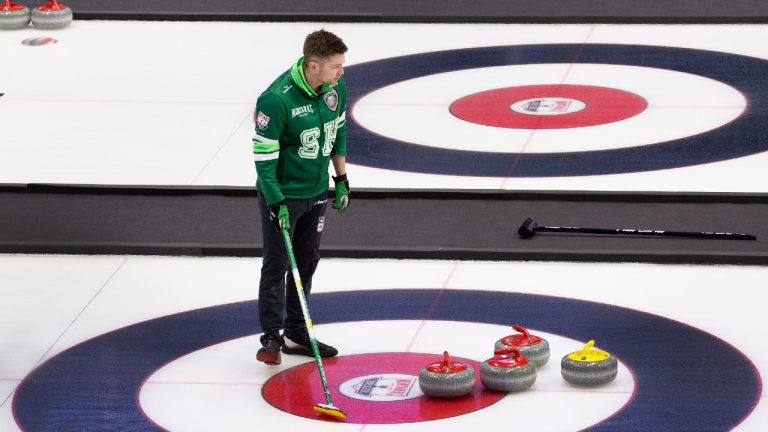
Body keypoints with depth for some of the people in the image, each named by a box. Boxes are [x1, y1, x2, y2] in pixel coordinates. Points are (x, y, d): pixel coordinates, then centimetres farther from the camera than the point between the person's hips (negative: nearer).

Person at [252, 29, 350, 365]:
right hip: (282, 194, -7)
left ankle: (297, 335, 24)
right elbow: (263, 154, -20)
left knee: (307, 262, 14)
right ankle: (271, 338, 6)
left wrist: (341, 180, 13)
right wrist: (276, 203, -21)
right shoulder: (276, 99, -26)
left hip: (316, 192, 7)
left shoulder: (336, 87, -6)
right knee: (277, 264, -2)